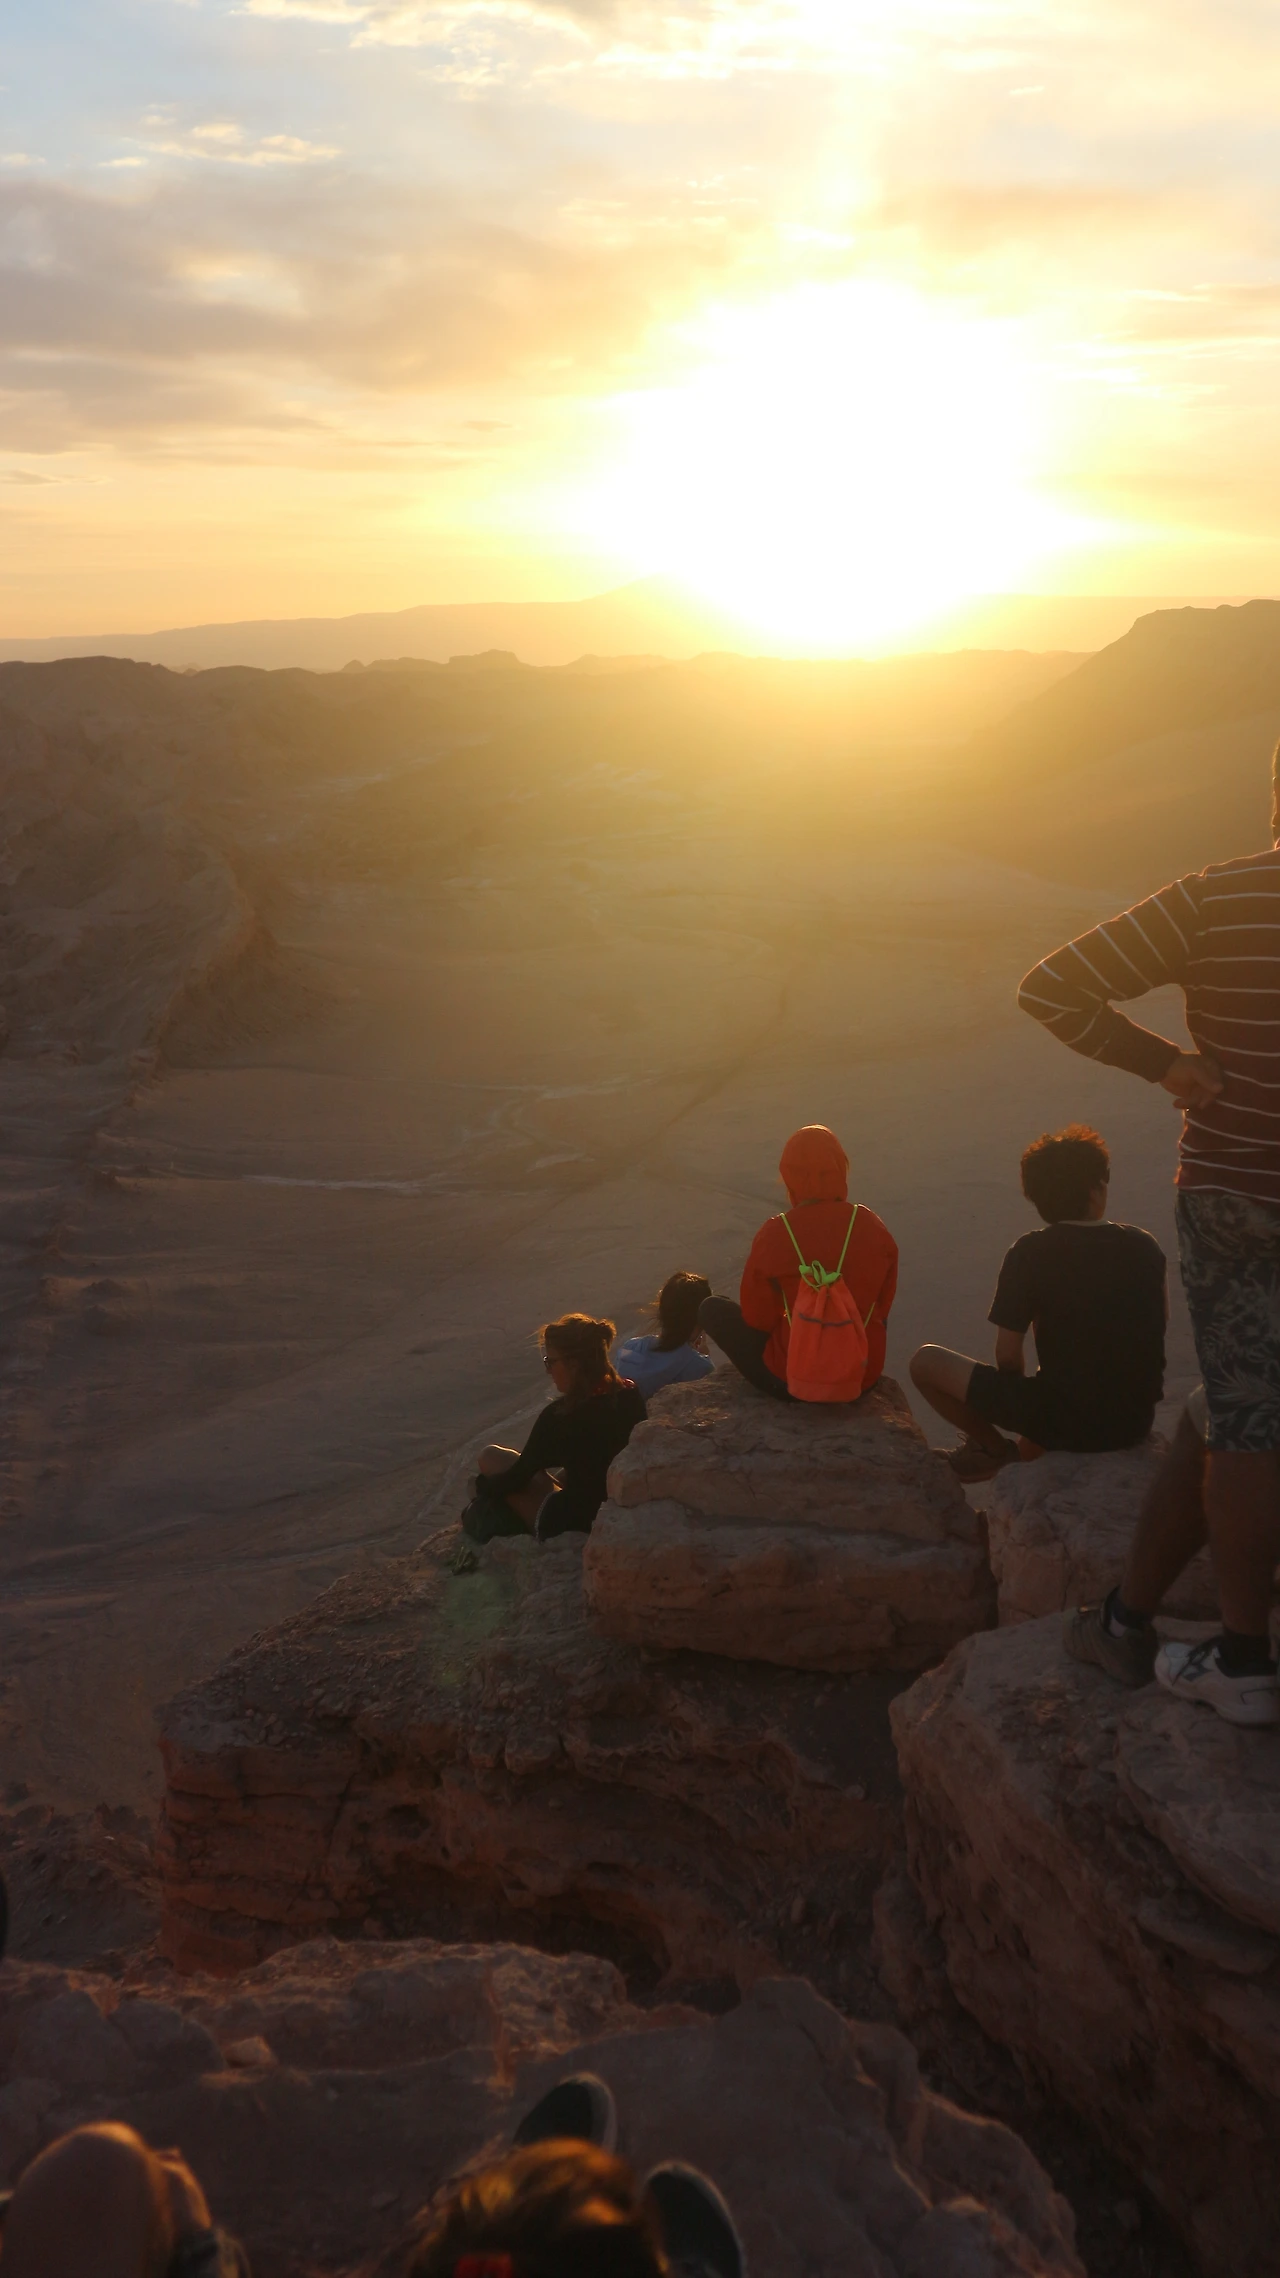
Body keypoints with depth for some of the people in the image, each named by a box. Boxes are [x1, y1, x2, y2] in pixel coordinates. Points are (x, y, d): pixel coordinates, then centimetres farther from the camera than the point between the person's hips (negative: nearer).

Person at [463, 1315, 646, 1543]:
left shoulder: (560, 1415, -24)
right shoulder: (631, 1396, -6)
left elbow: (518, 1477, -10)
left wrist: (481, 1485, 10)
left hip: (574, 1526, -7)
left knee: (491, 1457, 7)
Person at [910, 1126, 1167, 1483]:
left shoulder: (1030, 1253, -13)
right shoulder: (1145, 1246, -2)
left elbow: (1008, 1357, -10)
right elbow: (1156, 1328, 12)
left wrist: (1021, 1399, 12)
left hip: (1064, 1420, -5)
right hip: (1136, 1421, 5)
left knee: (926, 1362, 6)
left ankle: (996, 1450, 20)